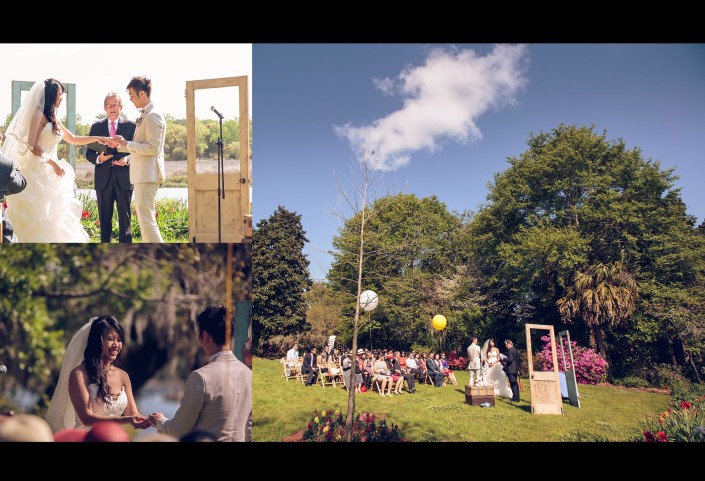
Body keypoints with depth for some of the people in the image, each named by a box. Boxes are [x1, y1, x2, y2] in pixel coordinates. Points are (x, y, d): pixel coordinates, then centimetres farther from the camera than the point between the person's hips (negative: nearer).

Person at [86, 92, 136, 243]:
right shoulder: (96, 127, 12)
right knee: (104, 218, 7)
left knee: (125, 217, -1)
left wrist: (128, 158, -16)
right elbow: (89, 153, 11)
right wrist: (98, 158, -11)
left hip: (124, 178, -2)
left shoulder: (130, 126, 7)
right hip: (103, 178, 2)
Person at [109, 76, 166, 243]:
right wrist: (121, 145, 12)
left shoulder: (152, 116, -13)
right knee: (145, 219, 15)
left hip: (148, 174, -11)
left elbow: (153, 148, -21)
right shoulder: (145, 116, 17)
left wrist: (127, 144, -14)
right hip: (143, 174, 11)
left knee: (146, 220, -11)